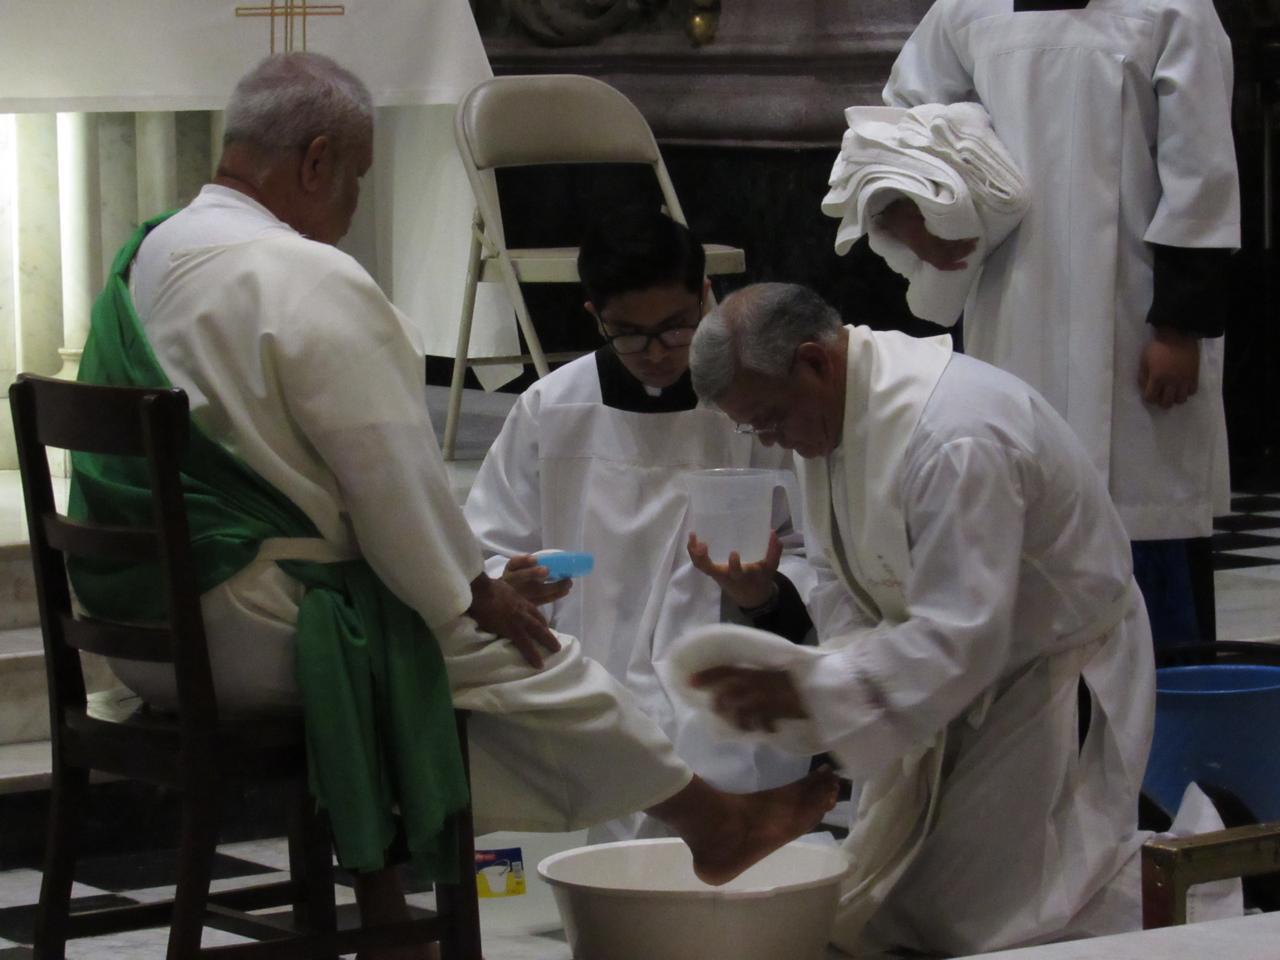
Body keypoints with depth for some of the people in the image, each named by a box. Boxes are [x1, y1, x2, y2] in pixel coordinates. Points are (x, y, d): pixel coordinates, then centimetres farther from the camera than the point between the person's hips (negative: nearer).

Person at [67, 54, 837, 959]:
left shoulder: (146, 258, 11)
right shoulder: (310, 281, -19)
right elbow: (391, 475, -16)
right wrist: (475, 587, 0)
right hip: (247, 626, -9)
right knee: (518, 651, 4)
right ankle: (711, 817, 18)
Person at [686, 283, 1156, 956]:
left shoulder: (953, 441, -32)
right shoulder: (828, 411, -3)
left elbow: (960, 641, -35)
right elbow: (841, 585, 7)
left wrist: (802, 693, -36)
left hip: (1048, 678, -9)